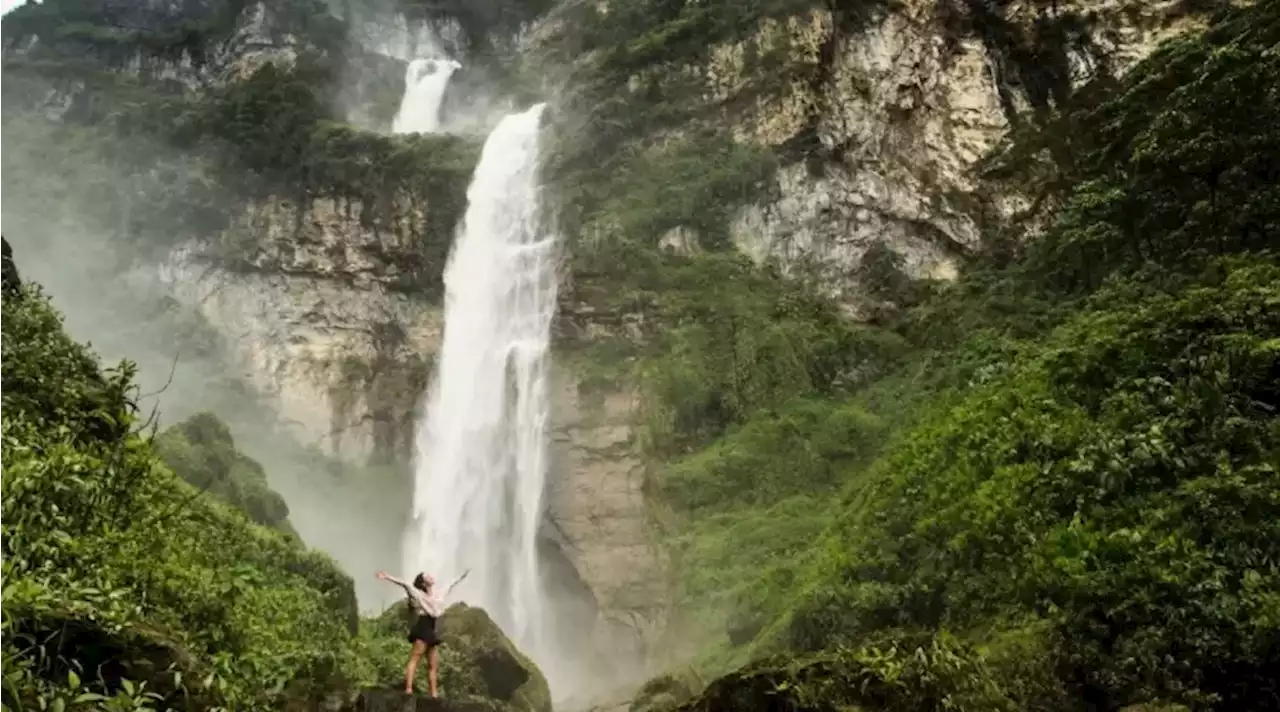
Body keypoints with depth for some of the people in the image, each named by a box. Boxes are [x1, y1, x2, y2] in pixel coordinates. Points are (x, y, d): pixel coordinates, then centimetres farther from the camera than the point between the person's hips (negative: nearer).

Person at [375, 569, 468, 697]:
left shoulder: (437, 597, 20)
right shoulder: (418, 594, 2)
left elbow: (450, 586, 34)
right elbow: (405, 584, -11)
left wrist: (461, 577, 45)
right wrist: (388, 577, -21)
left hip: (431, 632, 7)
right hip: (422, 630, -7)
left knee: (434, 665, 4)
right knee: (414, 658, -18)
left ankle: (433, 694, 4)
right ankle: (408, 689, -27)